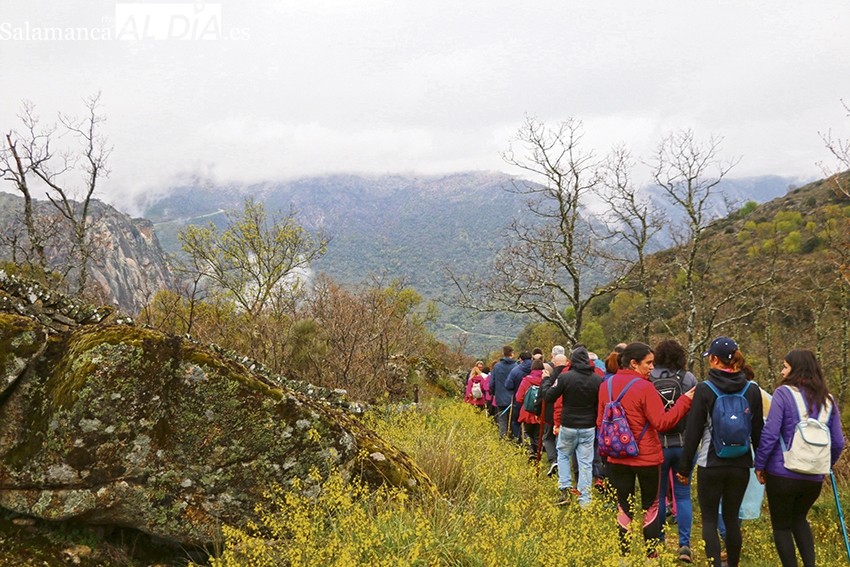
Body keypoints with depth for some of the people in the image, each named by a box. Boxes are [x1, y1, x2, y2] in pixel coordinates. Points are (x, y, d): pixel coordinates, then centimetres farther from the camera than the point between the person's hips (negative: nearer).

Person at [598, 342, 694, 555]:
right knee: (650, 506, 13)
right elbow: (661, 423, -18)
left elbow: (600, 422, 8)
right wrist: (685, 401, -16)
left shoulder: (606, 386, -1)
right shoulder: (645, 387, -17)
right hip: (647, 457, -4)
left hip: (617, 458, 4)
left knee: (624, 508, 12)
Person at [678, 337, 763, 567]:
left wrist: (684, 466, -1)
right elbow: (758, 431, 6)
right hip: (741, 464, 4)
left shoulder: (704, 389, -11)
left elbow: (693, 431, -8)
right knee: (732, 517, 16)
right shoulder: (752, 390, 0)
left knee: (709, 518, 7)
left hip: (711, 464, -3)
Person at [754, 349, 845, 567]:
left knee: (781, 525, 12)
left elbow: (770, 433, -15)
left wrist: (760, 465, -4)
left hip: (782, 474, -5)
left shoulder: (784, 393, -10)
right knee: (799, 518, 27)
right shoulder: (827, 399, 5)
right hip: (814, 478, 5)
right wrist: (826, 464, 23)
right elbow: (838, 442, 6)